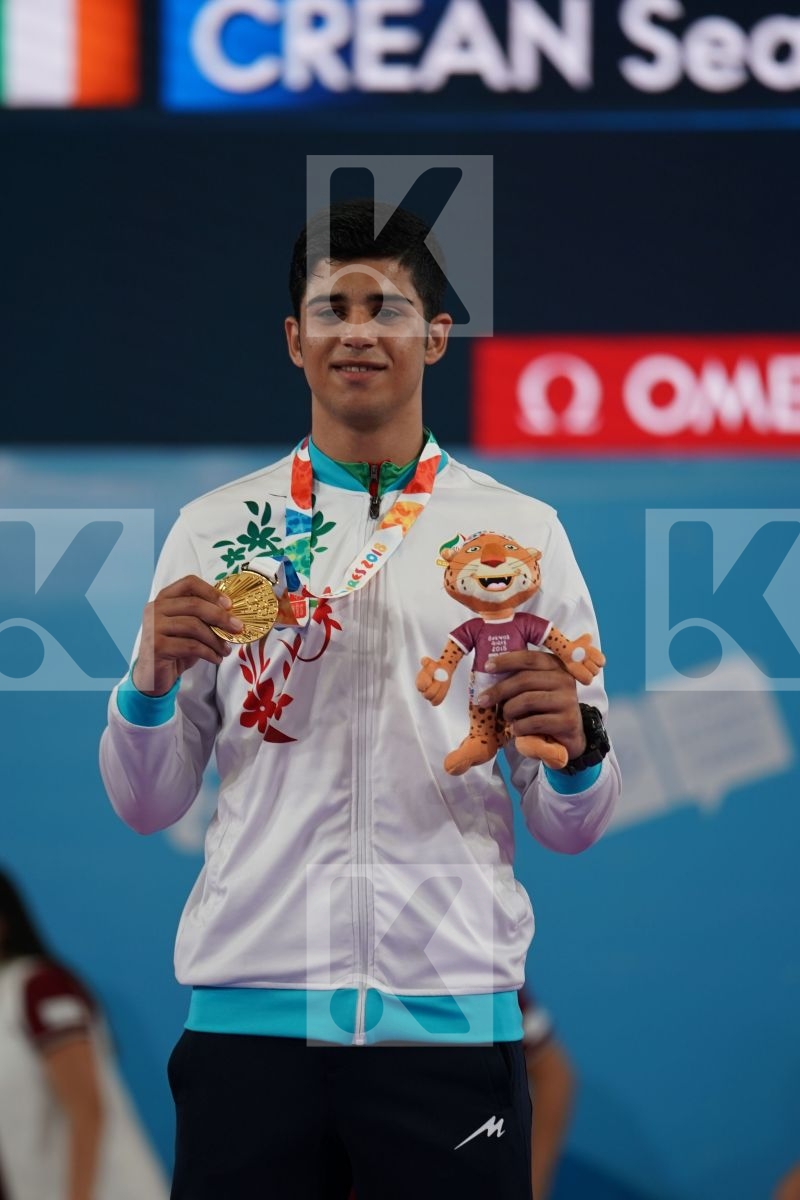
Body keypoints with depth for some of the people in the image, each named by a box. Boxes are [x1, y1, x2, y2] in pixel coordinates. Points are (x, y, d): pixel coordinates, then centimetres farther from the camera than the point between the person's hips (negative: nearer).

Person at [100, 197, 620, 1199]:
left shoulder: (520, 533, 7)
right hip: (251, 1014, 1)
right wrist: (151, 679, -9)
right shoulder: (216, 530, 9)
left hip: (450, 1015, 0)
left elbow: (572, 830, 8)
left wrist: (572, 746, -13)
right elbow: (146, 805, 10)